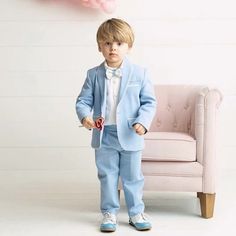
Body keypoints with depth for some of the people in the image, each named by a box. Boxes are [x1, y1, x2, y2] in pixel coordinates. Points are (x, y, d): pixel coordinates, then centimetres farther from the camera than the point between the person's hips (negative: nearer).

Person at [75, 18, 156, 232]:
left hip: (130, 136, -1)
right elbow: (83, 100, 1)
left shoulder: (139, 73, -5)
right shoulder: (94, 75, 0)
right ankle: (109, 213, 26)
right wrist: (85, 116, -19)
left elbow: (149, 102, -3)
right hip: (104, 135, 1)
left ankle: (136, 213, 27)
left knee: (133, 177, 11)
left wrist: (143, 122, -18)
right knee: (107, 176, 12)